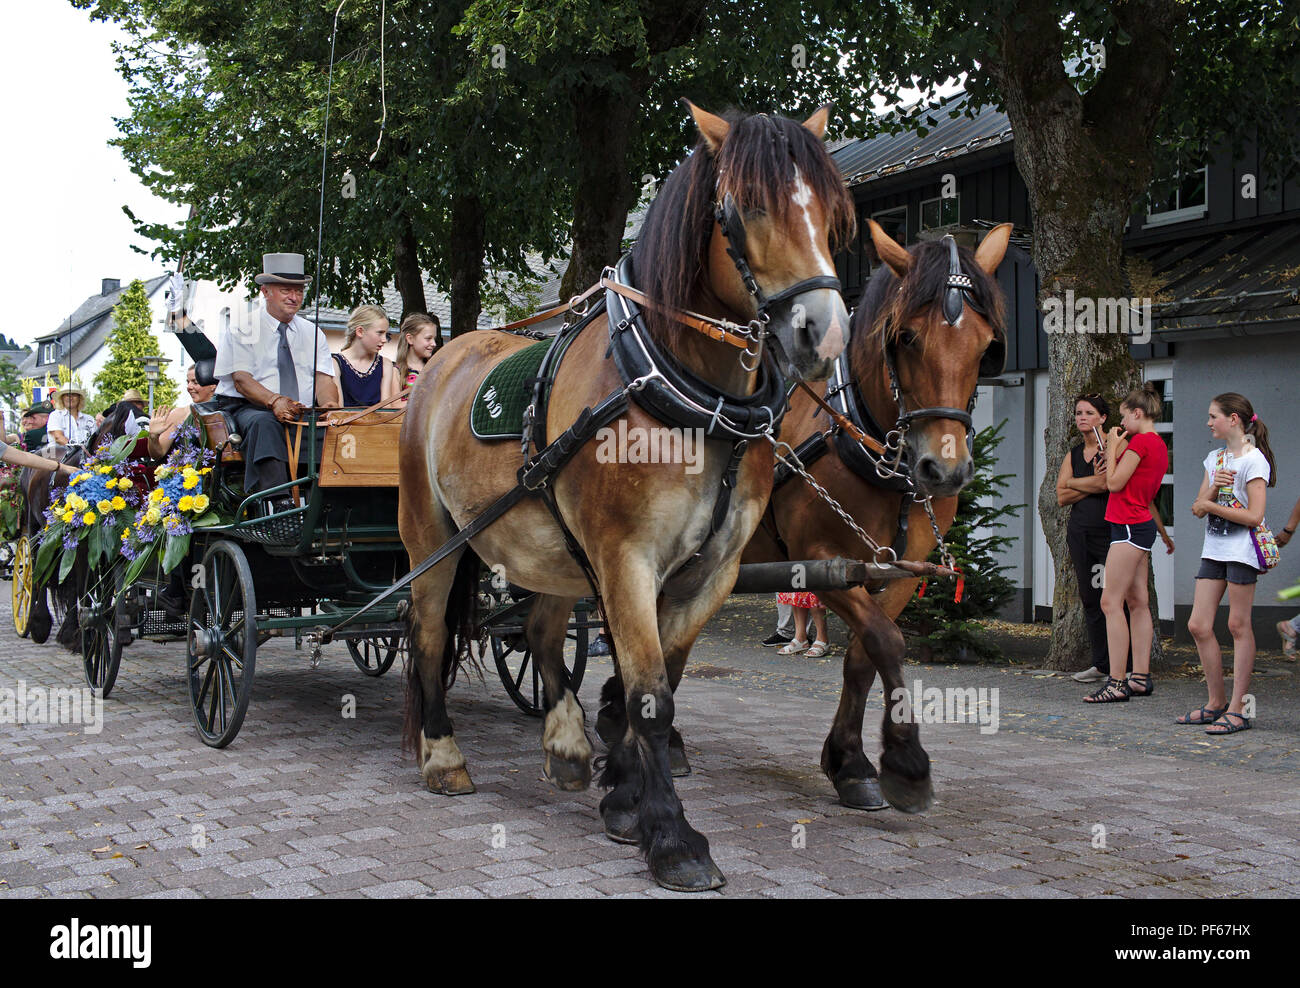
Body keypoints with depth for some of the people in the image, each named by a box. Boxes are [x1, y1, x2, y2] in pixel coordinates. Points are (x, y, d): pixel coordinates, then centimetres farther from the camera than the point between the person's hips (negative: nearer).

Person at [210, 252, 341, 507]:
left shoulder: (312, 333, 17)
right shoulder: (241, 328, 5)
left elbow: (323, 378, 4)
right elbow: (241, 379, -9)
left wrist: (329, 405, -21)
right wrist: (275, 401, -29)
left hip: (305, 414, 4)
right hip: (247, 409, -4)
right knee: (264, 424, -38)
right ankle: (280, 504, -51)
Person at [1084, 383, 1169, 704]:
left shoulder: (1141, 441, -14)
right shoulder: (1159, 444, 16)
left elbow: (1114, 483, -13)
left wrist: (1113, 448, -3)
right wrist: (1119, 450, 12)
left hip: (1130, 526, -11)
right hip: (1142, 524, 11)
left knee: (1111, 602, -11)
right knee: (1137, 602, 11)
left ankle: (1116, 683, -13)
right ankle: (1141, 677, 15)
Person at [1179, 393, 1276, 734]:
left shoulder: (1253, 460, -9)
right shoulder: (1214, 458, 14)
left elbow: (1254, 516, -17)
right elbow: (1198, 508, 9)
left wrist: (1211, 505, -9)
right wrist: (1213, 487, -10)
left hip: (1241, 549, -8)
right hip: (1214, 549, 8)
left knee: (1238, 625, -4)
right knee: (1198, 626, 3)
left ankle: (1237, 709, 0)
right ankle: (1216, 703, 14)